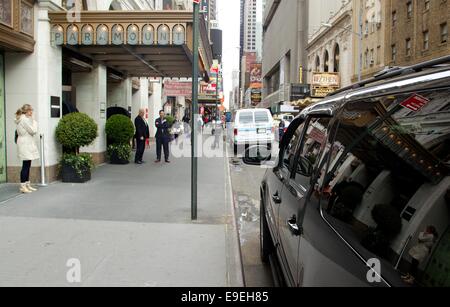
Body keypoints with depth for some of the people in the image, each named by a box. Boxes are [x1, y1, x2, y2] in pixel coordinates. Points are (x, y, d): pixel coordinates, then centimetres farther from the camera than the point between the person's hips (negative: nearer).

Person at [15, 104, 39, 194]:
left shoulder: (23, 119, 19)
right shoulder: (24, 119, -12)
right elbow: (33, 131, -13)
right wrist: (34, 122, 1)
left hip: (27, 144, 10)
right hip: (25, 144, -10)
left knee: (27, 165, 11)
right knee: (26, 165, -9)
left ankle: (27, 185, 16)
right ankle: (23, 187, -7)